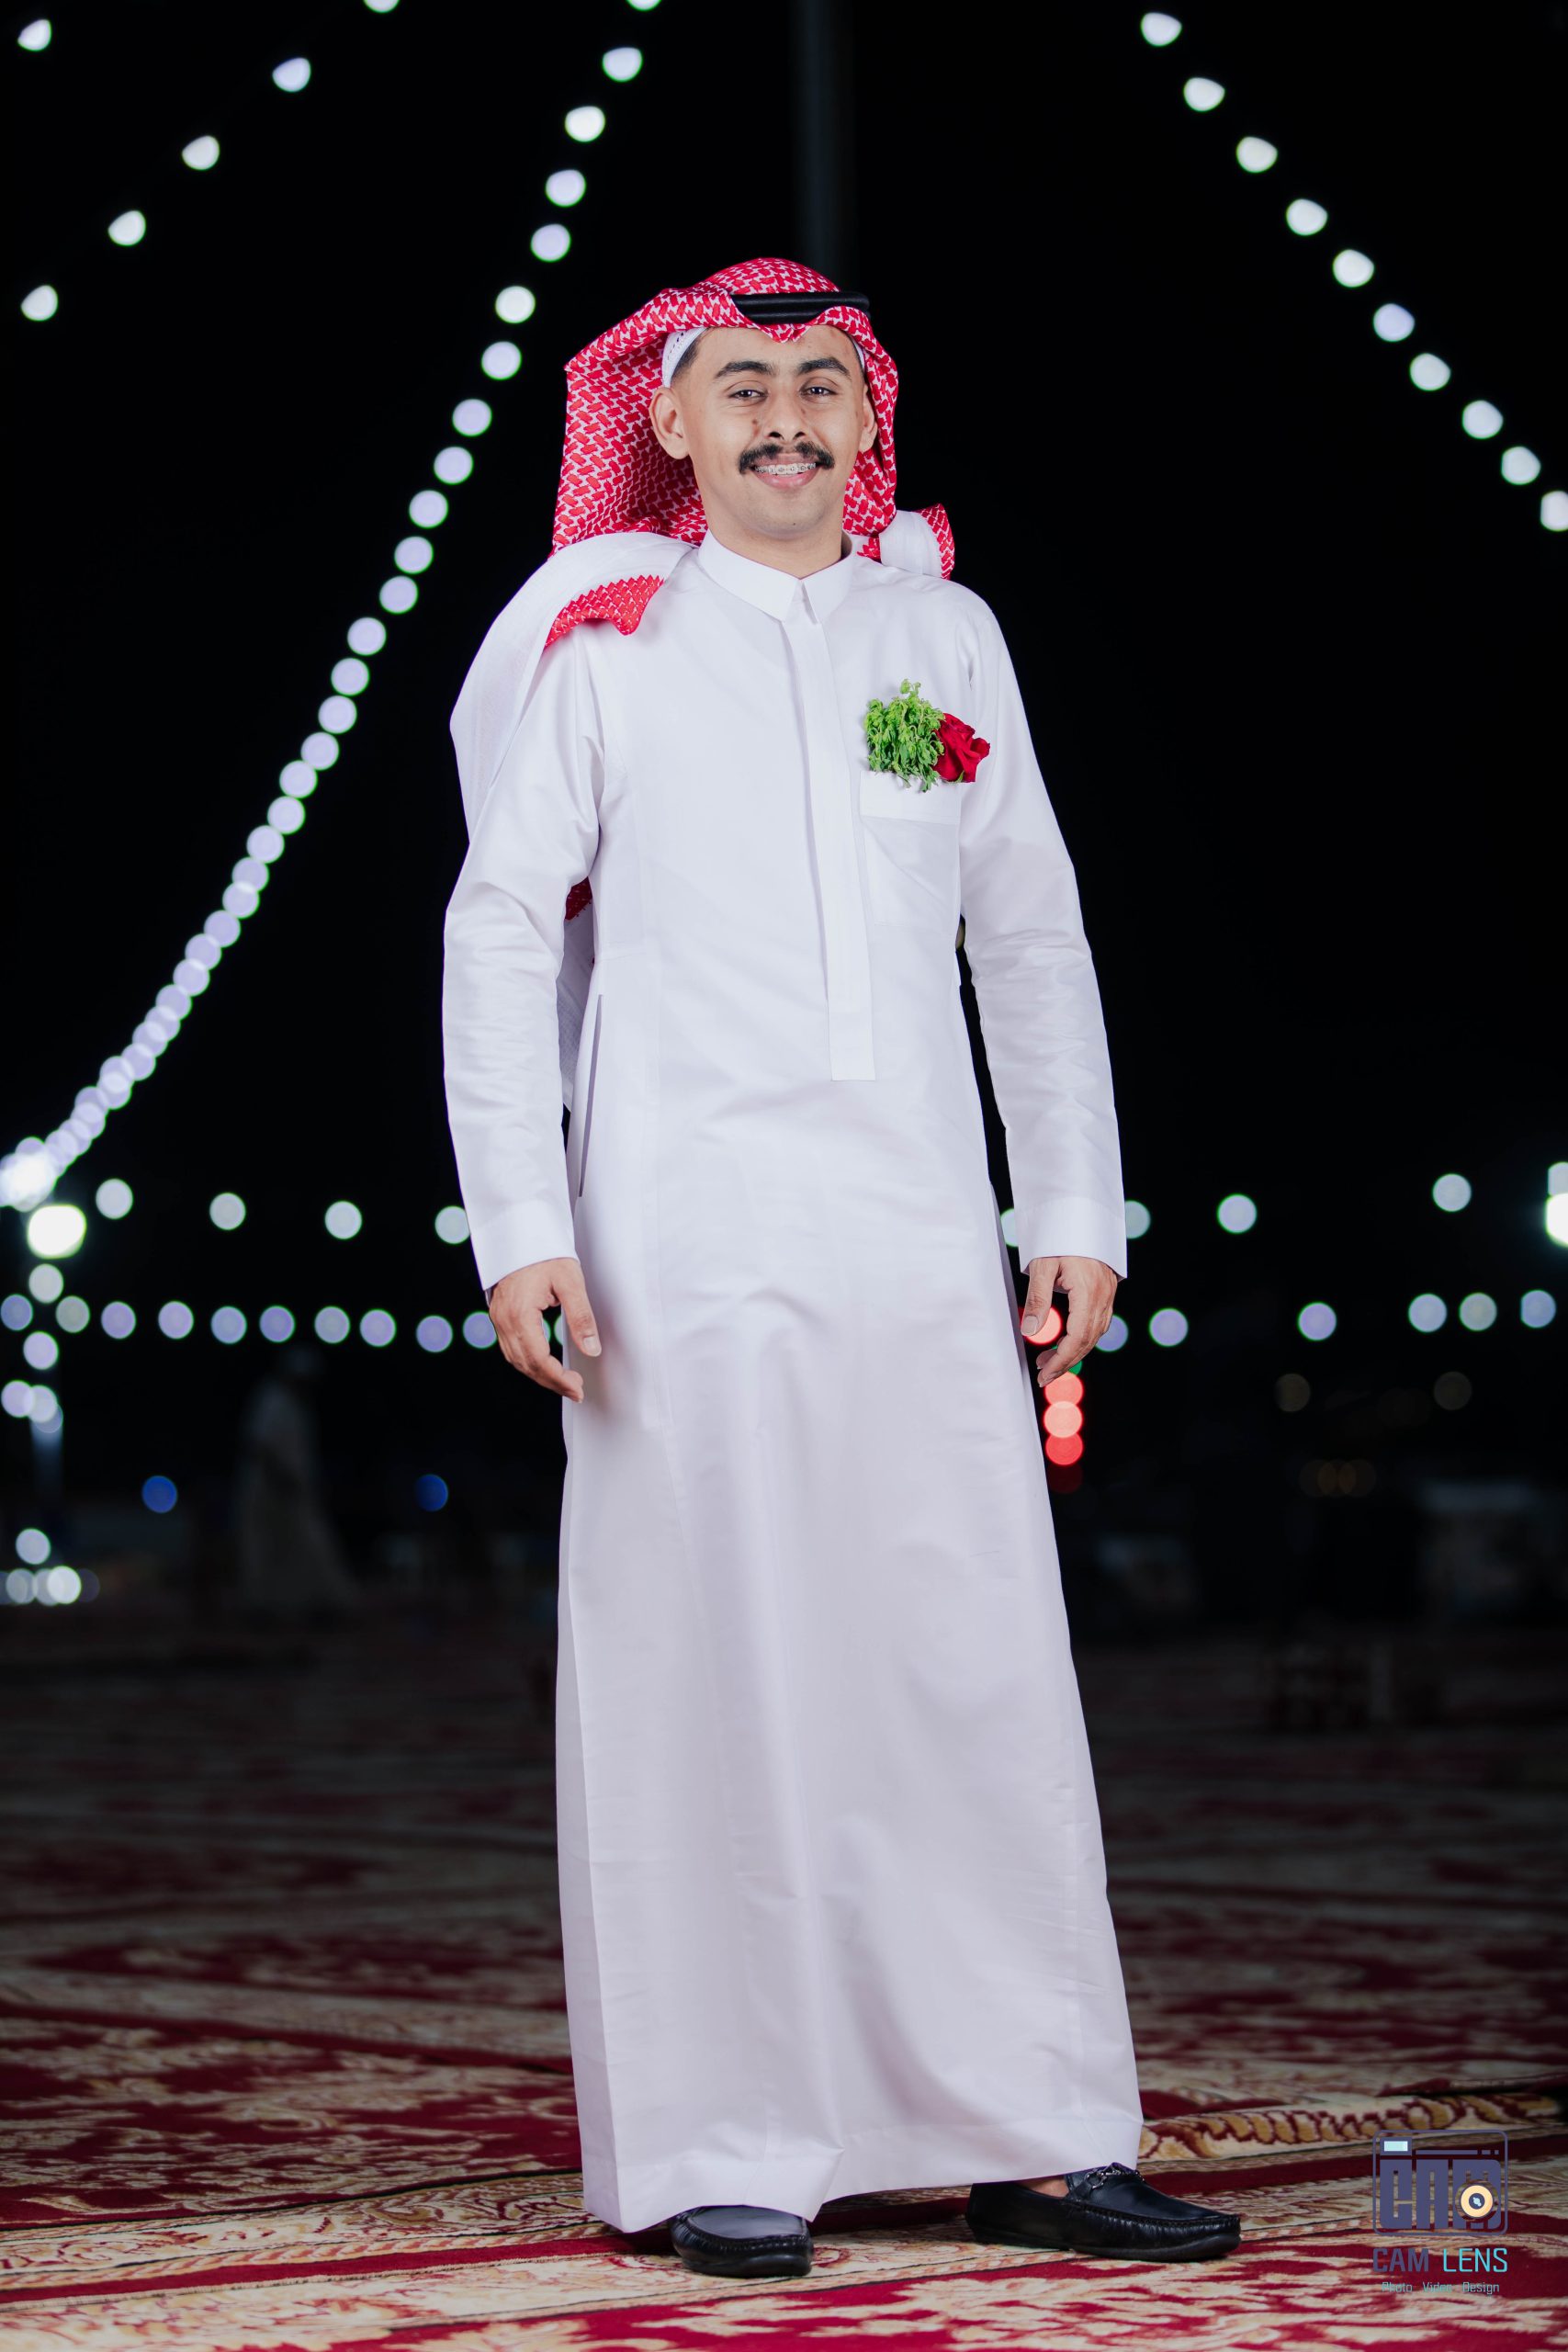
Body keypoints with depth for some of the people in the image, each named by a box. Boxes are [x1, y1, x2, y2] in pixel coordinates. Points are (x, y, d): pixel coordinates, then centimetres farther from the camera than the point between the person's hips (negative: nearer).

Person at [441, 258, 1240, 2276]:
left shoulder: (944, 634, 14)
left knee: (986, 1675, 3)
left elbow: (1031, 938, 18)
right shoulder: (600, 634, 4)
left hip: (921, 1237, 4)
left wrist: (1075, 1214, 12)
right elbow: (499, 936, 3)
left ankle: (1038, 2141, 11)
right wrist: (521, 1230, -6)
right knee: (713, 1682, -1)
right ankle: (720, 2155, 7)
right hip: (684, 1239, -3)